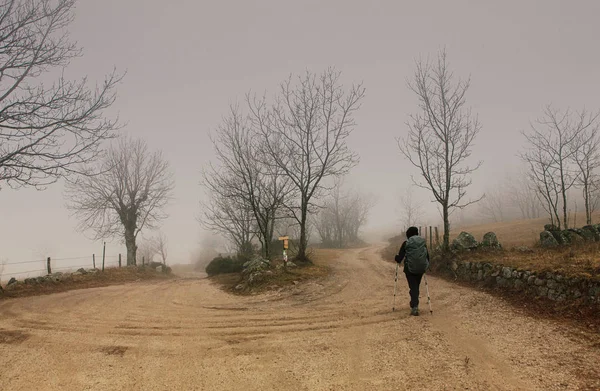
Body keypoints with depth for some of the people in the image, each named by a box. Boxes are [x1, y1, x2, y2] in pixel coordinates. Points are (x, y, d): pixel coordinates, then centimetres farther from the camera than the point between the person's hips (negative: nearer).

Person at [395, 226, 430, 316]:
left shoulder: (406, 243, -6)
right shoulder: (423, 242, 4)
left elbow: (399, 258, -5)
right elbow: (427, 255, 10)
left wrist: (398, 259, 18)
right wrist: (426, 265, 26)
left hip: (410, 268, -3)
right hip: (421, 268, 3)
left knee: (413, 287, 2)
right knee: (416, 286, 18)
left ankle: (414, 307, -8)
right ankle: (414, 304, 27)